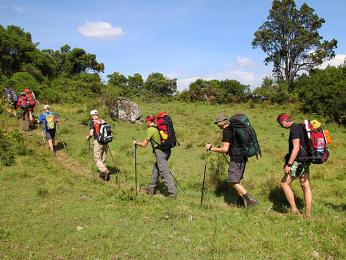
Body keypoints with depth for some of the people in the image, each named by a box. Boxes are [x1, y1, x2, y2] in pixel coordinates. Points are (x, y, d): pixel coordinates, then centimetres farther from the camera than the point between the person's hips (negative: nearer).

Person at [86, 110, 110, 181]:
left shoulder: (92, 122, -5)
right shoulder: (103, 121, 10)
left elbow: (91, 134, -14)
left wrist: (88, 137, 7)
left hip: (98, 141, -5)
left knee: (97, 159, 2)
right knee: (102, 159, 16)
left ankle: (105, 171, -16)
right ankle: (103, 173, 22)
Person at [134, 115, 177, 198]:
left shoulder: (150, 130, -8)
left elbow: (144, 145, -7)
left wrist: (136, 142, 11)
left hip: (160, 152, -9)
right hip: (167, 150, 9)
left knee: (165, 173, -5)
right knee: (155, 169, 20)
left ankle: (172, 192, -4)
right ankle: (151, 188, 30)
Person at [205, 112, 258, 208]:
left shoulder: (226, 131, -15)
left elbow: (225, 149, -20)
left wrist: (211, 148, -12)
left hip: (236, 159, -9)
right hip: (243, 157, 10)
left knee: (233, 181, -4)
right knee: (237, 180, 18)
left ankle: (250, 199, -7)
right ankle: (241, 200, 24)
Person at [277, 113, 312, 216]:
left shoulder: (294, 129, -15)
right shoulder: (300, 127, 14)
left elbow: (296, 148, -23)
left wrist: (288, 164, -23)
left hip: (298, 162, -9)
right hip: (305, 161, 9)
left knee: (284, 183, 1)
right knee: (306, 187, 10)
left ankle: (294, 209, 3)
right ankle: (308, 214, 15)